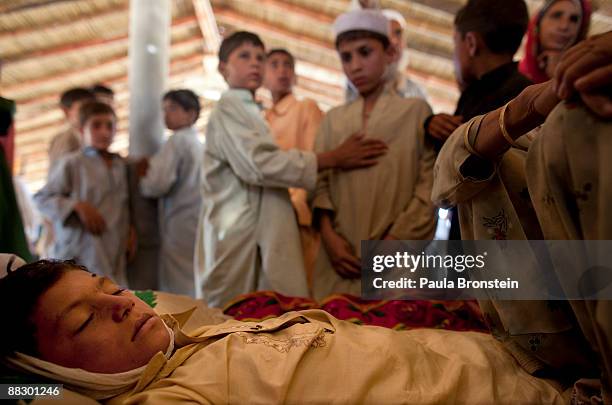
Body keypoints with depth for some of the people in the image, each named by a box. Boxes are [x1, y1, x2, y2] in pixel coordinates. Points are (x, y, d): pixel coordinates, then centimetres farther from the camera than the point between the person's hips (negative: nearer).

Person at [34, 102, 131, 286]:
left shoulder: (121, 165, 11)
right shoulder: (72, 163, -4)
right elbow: (42, 198, -5)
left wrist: (130, 228, 6)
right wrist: (78, 206, -16)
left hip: (114, 253, 5)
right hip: (78, 253, -5)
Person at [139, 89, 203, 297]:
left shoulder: (177, 141, -6)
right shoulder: (200, 144, 15)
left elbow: (157, 185, -13)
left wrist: (141, 180, 7)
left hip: (181, 230, -7)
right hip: (200, 228, 7)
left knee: (179, 294, -4)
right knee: (197, 293, 9)